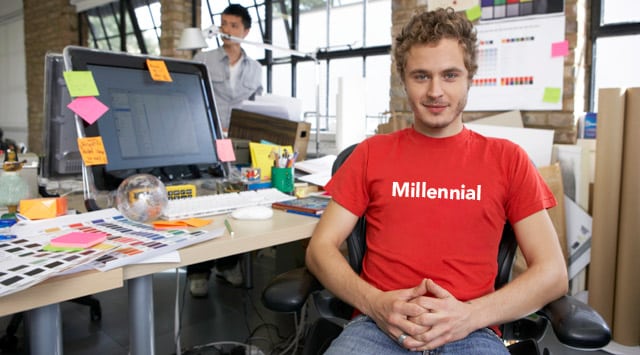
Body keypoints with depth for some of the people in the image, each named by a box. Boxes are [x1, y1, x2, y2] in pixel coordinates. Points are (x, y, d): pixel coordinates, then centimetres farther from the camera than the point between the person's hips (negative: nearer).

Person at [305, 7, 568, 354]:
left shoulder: (507, 159, 8)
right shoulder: (370, 153, 9)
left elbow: (552, 272, 3)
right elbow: (320, 248, 5)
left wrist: (470, 315, -12)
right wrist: (375, 303, -12)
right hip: (378, 325, 0)